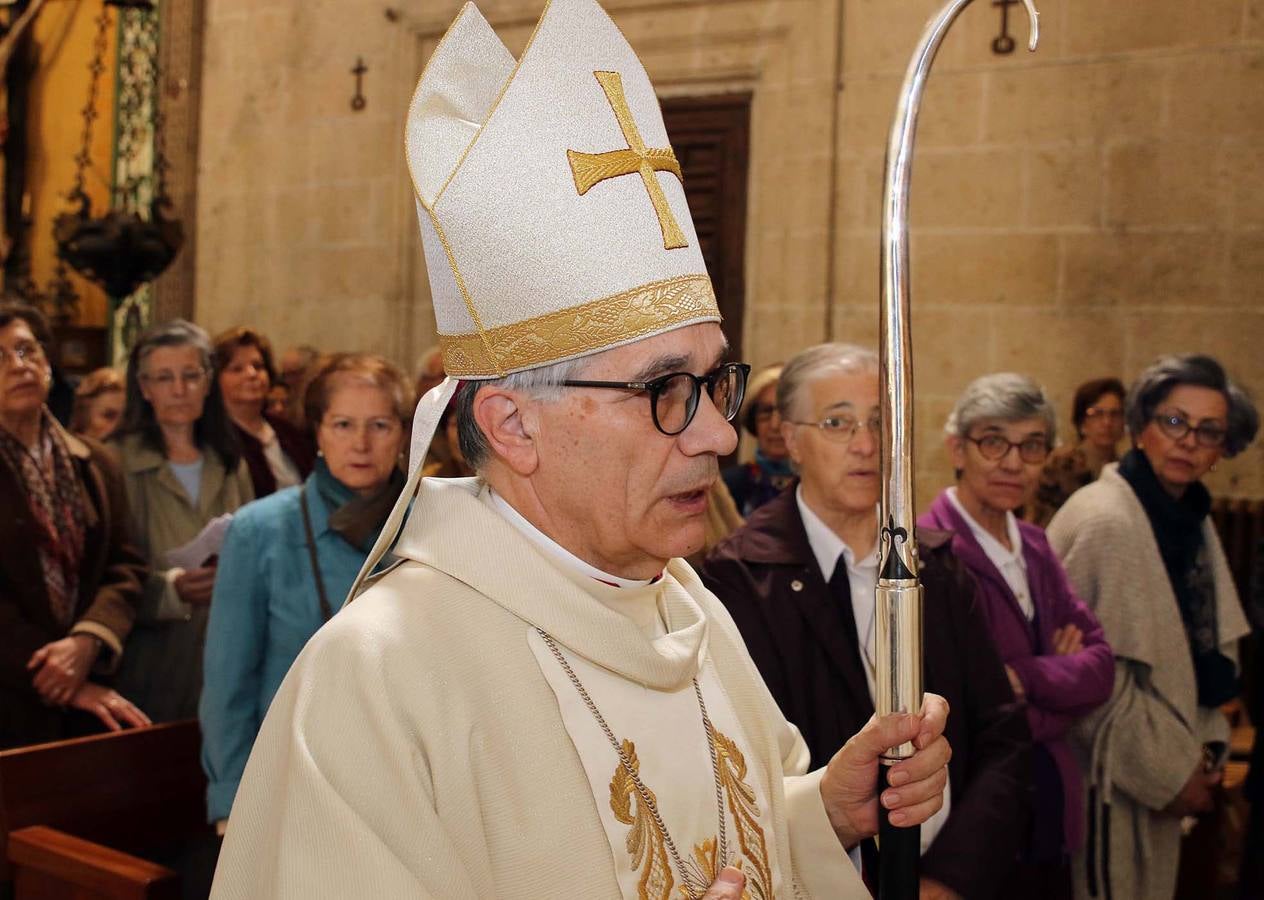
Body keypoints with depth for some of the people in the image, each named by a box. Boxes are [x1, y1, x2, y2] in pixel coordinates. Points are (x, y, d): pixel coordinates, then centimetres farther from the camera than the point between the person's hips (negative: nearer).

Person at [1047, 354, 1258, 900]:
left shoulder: (1192, 521, 7)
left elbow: (1208, 652, 14)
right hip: (1110, 778, -8)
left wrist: (1205, 747, 2)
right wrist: (1171, 773, -12)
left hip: (1161, 772, 8)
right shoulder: (1105, 521, -18)